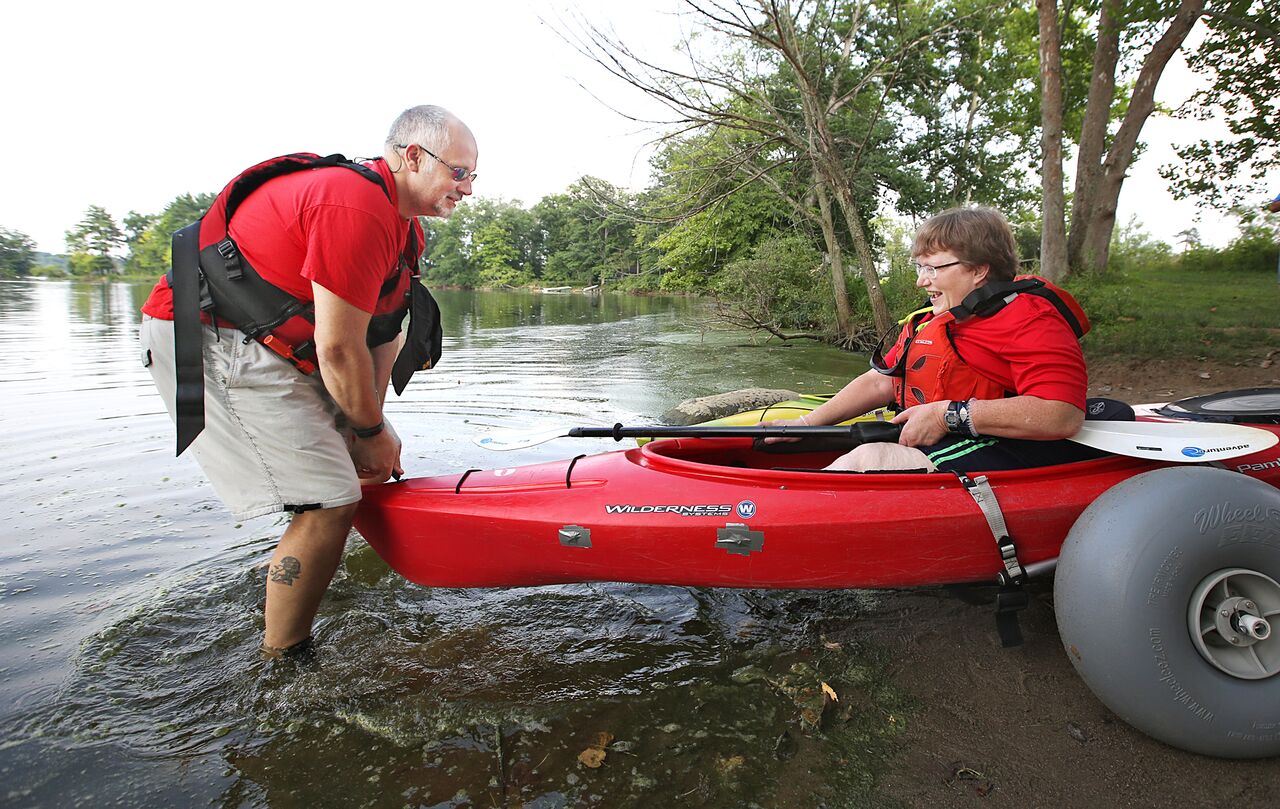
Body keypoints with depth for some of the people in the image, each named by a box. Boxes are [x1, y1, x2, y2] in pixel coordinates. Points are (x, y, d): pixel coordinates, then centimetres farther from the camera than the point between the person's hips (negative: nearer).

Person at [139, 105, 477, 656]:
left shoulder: (405, 226, 9)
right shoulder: (357, 208, -25)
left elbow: (382, 336, 7)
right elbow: (339, 349, -24)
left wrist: (369, 429, -1)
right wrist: (373, 431, -9)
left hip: (269, 346, 11)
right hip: (210, 343, -11)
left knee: (358, 459, 17)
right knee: (331, 501, -15)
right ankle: (281, 667, 1)